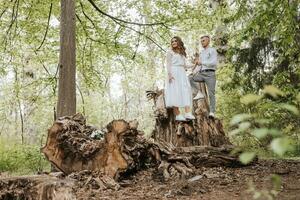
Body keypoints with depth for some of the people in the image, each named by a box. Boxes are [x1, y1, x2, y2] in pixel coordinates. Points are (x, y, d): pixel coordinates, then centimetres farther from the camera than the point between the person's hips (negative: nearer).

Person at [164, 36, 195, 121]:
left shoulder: (182, 53, 26)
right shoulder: (170, 52, 8)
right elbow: (168, 64, -3)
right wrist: (169, 74, -16)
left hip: (182, 73, 6)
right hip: (174, 73, -6)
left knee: (186, 92, -11)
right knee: (175, 92, -14)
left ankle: (188, 113, -23)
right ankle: (178, 115, -17)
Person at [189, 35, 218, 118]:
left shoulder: (213, 50, 1)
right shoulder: (201, 53, 23)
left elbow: (214, 63, -14)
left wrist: (201, 62, -14)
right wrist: (196, 72, 3)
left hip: (210, 74, -6)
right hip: (202, 74, 6)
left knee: (211, 94, -12)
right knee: (189, 79, -16)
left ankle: (212, 112, -12)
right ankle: (199, 93, -14)